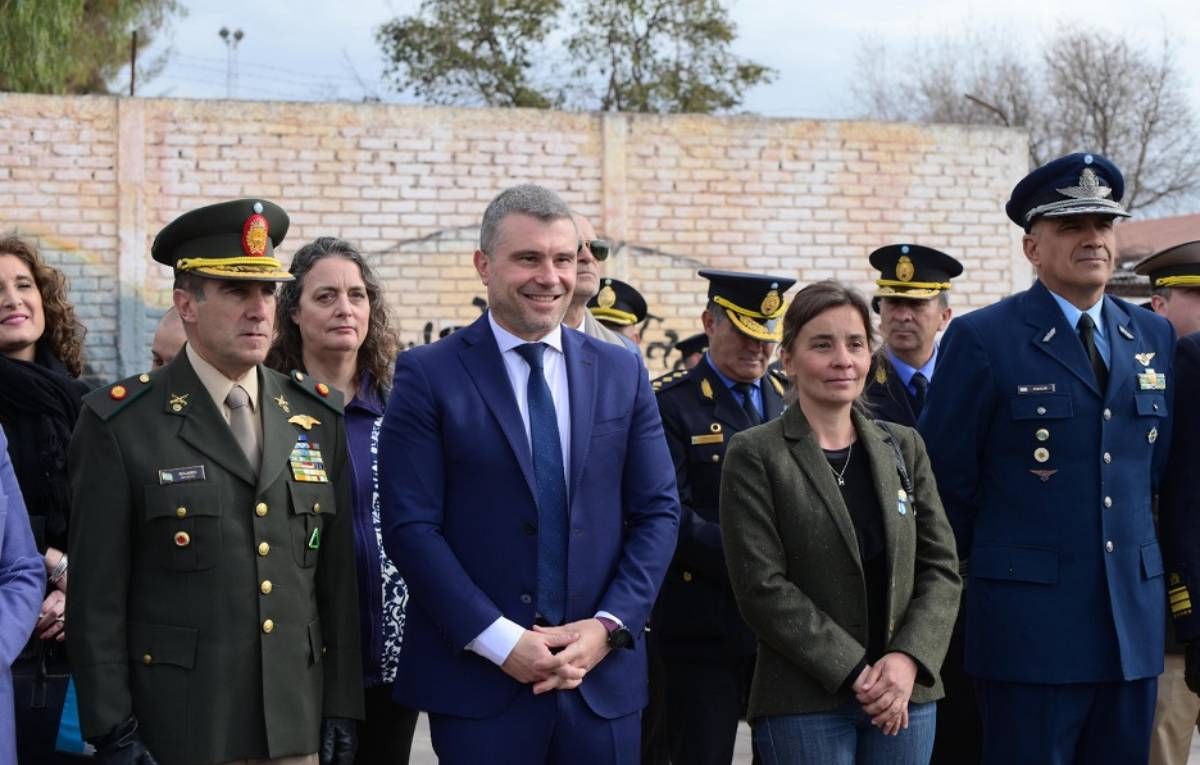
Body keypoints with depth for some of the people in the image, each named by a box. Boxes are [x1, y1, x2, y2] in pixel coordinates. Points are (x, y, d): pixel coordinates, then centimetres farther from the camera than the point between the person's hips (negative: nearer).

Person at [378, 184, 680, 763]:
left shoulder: (622, 373, 9)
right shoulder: (429, 376, -2)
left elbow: (658, 513, 7)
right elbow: (410, 525, -8)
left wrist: (609, 626, -6)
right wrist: (499, 640, -14)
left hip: (602, 672, 3)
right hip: (477, 676, -3)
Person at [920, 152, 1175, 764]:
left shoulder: (1154, 337, 11)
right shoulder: (983, 339, -5)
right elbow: (945, 481, -2)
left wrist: (1137, 566, 16)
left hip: (1134, 618, 5)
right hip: (1030, 620, -5)